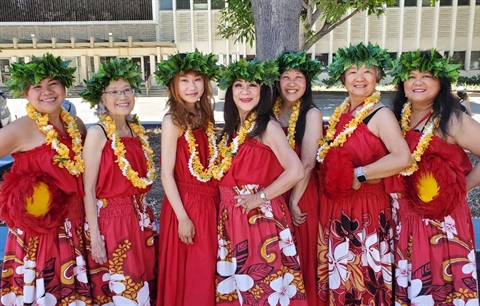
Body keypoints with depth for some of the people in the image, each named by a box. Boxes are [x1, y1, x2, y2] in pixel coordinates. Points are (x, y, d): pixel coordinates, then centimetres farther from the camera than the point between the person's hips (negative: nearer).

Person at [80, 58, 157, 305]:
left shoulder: (136, 130, 7)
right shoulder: (97, 133, -12)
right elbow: (88, 190, -14)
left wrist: (145, 217, 13)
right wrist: (95, 238, -16)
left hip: (138, 219, 6)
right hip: (110, 220, -6)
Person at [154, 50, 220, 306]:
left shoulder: (205, 118, 7)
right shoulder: (172, 121, -12)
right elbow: (166, 174, -15)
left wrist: (217, 200, 6)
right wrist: (183, 217, -16)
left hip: (209, 202, 6)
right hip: (184, 204, -6)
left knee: (206, 270, 17)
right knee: (186, 273, 6)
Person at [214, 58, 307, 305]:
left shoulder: (268, 127, -12)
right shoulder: (231, 128, 9)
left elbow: (296, 171, -23)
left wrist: (260, 197, -17)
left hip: (260, 217, -7)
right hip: (231, 216, 7)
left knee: (262, 284, 5)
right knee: (234, 285, 17)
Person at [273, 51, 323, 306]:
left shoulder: (311, 114, -10)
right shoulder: (270, 111, 3)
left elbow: (307, 163, -16)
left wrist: (293, 201, -15)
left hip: (301, 194, -4)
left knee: (299, 257, 7)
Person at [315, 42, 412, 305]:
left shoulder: (380, 115, -12)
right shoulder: (340, 112, 9)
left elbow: (403, 158, -27)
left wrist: (358, 174, -22)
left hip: (365, 208, -7)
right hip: (334, 207, 7)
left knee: (364, 279, 7)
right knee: (337, 277, 19)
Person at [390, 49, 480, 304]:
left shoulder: (452, 120, -11)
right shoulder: (398, 118, 5)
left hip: (441, 219, -5)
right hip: (403, 217, 5)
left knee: (440, 283, 6)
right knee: (408, 284, 17)